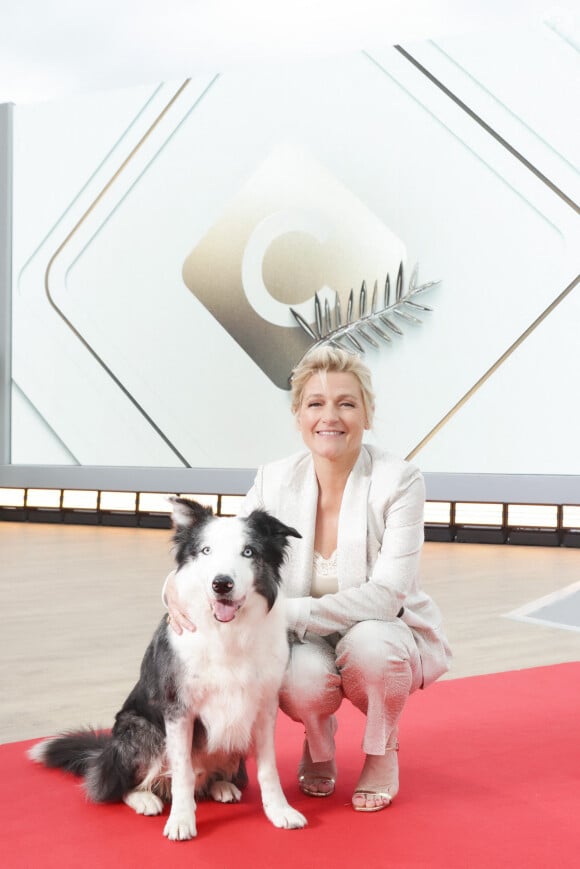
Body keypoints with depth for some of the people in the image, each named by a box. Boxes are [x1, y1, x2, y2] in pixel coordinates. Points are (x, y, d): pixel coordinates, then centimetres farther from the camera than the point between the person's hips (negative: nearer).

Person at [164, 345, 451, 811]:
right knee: (302, 683, -32)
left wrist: (284, 611, -33)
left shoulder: (399, 481, -18)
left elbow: (387, 594, -25)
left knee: (368, 642, -36)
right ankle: (319, 742, 8)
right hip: (306, 641, 2)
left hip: (387, 638, -1)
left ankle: (383, 753, -2)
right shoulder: (274, 481, -8)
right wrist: (179, 585, -29)